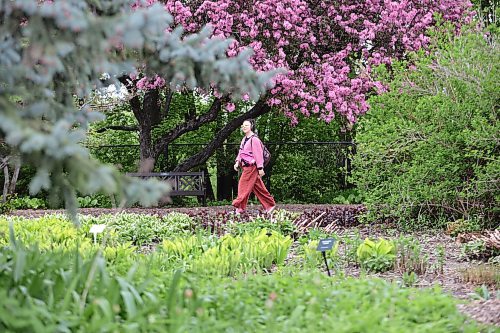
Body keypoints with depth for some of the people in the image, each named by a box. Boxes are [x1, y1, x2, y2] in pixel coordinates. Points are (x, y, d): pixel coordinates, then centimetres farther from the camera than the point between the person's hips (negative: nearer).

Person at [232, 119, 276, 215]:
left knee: (244, 186, -9)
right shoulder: (244, 139, 15)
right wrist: (237, 162, 5)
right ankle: (270, 205, 20)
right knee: (258, 188, 13)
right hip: (246, 166, 9)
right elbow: (241, 152, 20)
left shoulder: (254, 139, -14)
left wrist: (260, 168, -18)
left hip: (252, 167, -9)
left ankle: (240, 207, -5)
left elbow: (258, 154, -16)